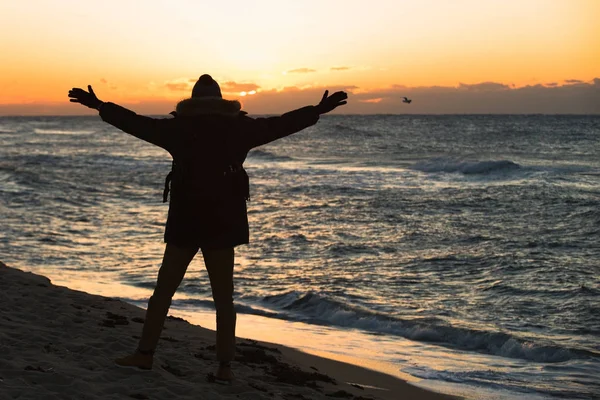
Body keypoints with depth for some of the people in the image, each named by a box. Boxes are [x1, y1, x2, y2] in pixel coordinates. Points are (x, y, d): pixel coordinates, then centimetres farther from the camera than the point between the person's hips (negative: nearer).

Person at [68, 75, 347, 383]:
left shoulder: (178, 128, 1)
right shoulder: (236, 128, 2)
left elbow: (137, 123, 6)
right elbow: (280, 124, 5)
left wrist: (100, 106, 15)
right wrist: (319, 110, 13)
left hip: (185, 220, 0)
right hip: (223, 222, 1)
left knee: (163, 290, 10)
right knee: (223, 298, 5)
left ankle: (145, 354, 13)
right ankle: (224, 367, 3)